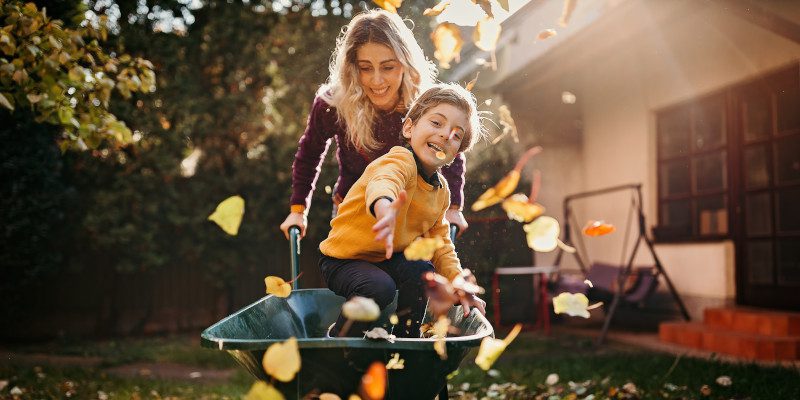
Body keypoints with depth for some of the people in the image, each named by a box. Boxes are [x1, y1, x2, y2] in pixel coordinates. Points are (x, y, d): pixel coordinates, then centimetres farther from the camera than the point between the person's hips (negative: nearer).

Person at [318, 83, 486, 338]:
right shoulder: (401, 161, -25)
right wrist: (384, 206, -76)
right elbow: (383, 182, -51)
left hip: (389, 259, 7)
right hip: (343, 258, -7)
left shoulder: (441, 191, 2)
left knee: (422, 272, -19)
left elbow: (440, 244, 12)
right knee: (379, 288, -32)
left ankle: (406, 338, 3)